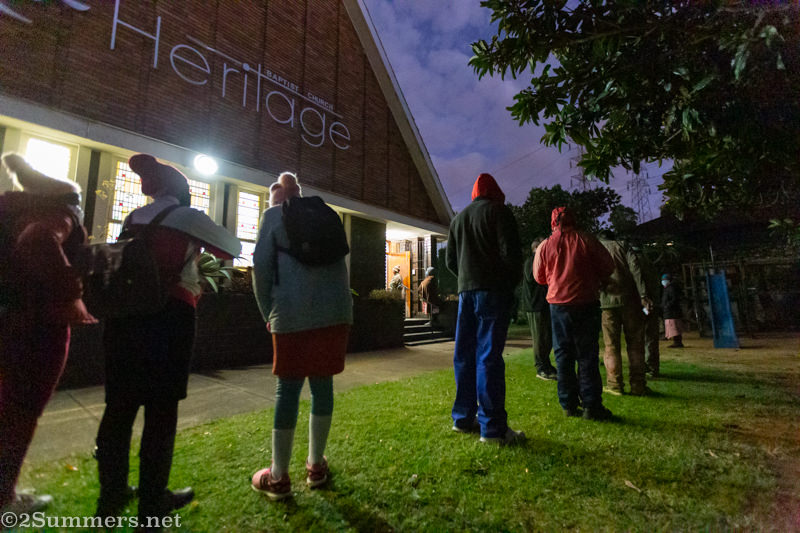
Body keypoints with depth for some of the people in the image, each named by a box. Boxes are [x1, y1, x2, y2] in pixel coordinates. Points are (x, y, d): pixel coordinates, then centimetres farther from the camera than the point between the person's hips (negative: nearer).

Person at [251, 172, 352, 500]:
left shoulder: (273, 216, 8)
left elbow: (261, 266, 2)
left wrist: (268, 313, 10)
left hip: (293, 312, -3)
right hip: (335, 309, 4)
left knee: (288, 389, 4)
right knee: (322, 384, 11)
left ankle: (278, 477, 15)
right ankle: (316, 466, 24)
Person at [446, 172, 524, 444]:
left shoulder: (458, 219, 19)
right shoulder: (498, 211, 0)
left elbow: (450, 260, 17)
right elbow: (510, 251, -10)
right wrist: (514, 280, 5)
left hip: (466, 290, 6)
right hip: (493, 289, -6)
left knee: (464, 355, 9)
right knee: (489, 355, -7)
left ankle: (463, 417, 17)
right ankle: (492, 426, -2)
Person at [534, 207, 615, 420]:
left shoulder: (545, 246, 1)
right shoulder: (587, 240, -3)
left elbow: (539, 277, 10)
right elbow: (608, 267, 4)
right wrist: (597, 283, 22)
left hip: (558, 304, 1)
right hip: (586, 303, -1)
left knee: (563, 355, 8)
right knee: (587, 354, 5)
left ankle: (569, 405, 13)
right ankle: (591, 406, 6)